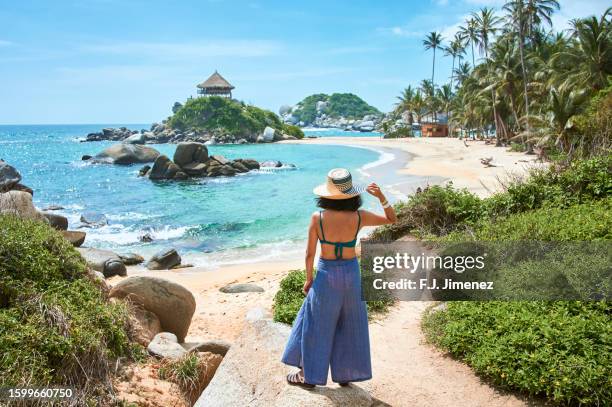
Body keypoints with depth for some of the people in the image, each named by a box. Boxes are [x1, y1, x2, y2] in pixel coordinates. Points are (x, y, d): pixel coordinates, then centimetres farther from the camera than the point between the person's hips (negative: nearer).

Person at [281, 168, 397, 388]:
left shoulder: (317, 218, -17)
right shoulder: (359, 217, -14)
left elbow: (310, 253, -8)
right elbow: (392, 219, 1)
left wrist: (309, 279, 6)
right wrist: (381, 196, -12)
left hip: (326, 274, -1)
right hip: (351, 274, 2)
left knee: (316, 324, 14)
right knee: (349, 325, 18)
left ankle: (309, 375, 26)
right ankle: (344, 374, 29)